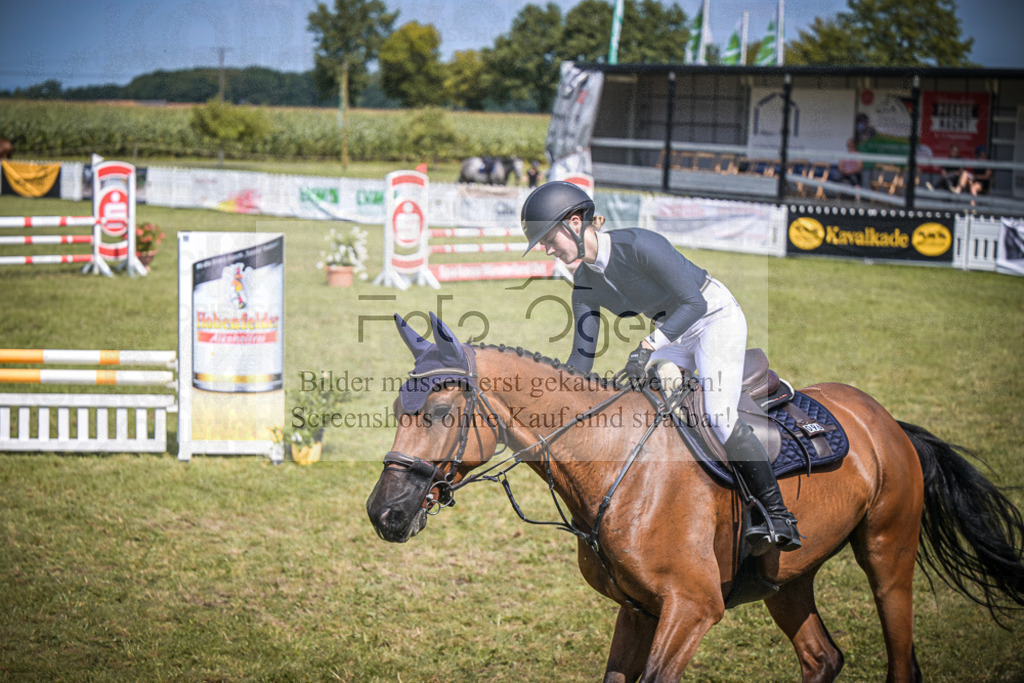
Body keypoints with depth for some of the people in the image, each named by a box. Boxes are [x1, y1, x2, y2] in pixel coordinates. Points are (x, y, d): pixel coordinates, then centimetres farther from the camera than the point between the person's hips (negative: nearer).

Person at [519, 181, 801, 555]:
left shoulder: (638, 245, -27)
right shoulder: (585, 282, -4)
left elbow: (694, 303, -28)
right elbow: (582, 355, 1)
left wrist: (647, 346, -38)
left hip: (717, 317, -8)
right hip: (672, 334, 8)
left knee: (719, 417, -23)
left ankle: (779, 517, -20)